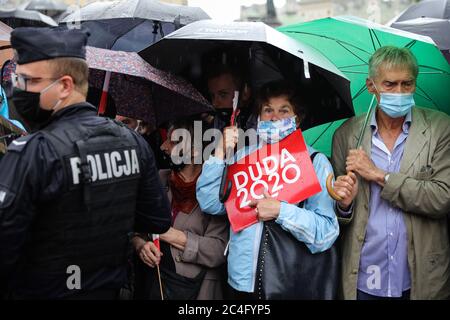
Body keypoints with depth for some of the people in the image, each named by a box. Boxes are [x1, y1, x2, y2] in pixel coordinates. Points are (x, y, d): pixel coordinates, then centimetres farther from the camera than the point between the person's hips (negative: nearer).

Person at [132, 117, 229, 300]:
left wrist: (169, 234, -17)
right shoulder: (158, 179, 1)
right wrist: (139, 245, -15)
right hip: (150, 284, 4)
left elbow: (218, 252, -20)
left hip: (195, 290, -4)